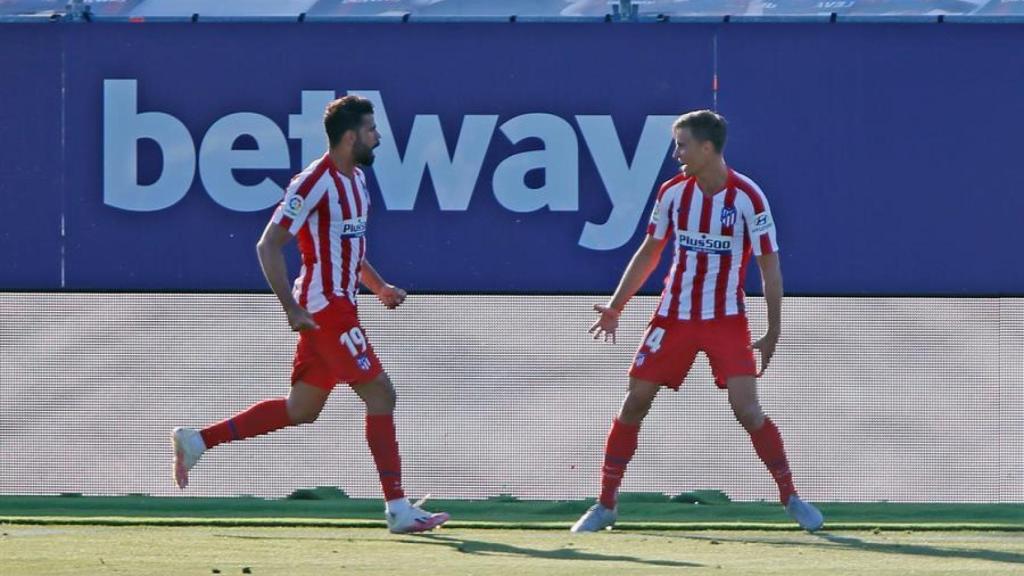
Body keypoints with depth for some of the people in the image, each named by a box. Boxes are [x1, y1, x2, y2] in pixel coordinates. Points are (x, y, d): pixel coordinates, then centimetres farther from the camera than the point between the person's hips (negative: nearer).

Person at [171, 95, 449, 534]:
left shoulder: (356, 179, 14)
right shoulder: (315, 182, -16)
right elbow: (269, 245, -16)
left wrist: (379, 288, 15)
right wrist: (292, 309, -20)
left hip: (338, 306, 10)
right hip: (324, 308, -10)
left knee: (301, 409, 13)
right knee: (380, 394, -8)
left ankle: (196, 441, 18)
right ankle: (397, 509, -5)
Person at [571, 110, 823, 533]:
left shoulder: (747, 197, -12)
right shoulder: (672, 192, 0)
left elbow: (769, 265, -7)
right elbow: (649, 252, 14)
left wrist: (773, 332, -10)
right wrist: (615, 307, 13)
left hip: (726, 319, -4)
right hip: (673, 317, 4)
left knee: (747, 410, -15)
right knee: (634, 405, 0)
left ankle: (790, 498, -1)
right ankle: (605, 505, 9)